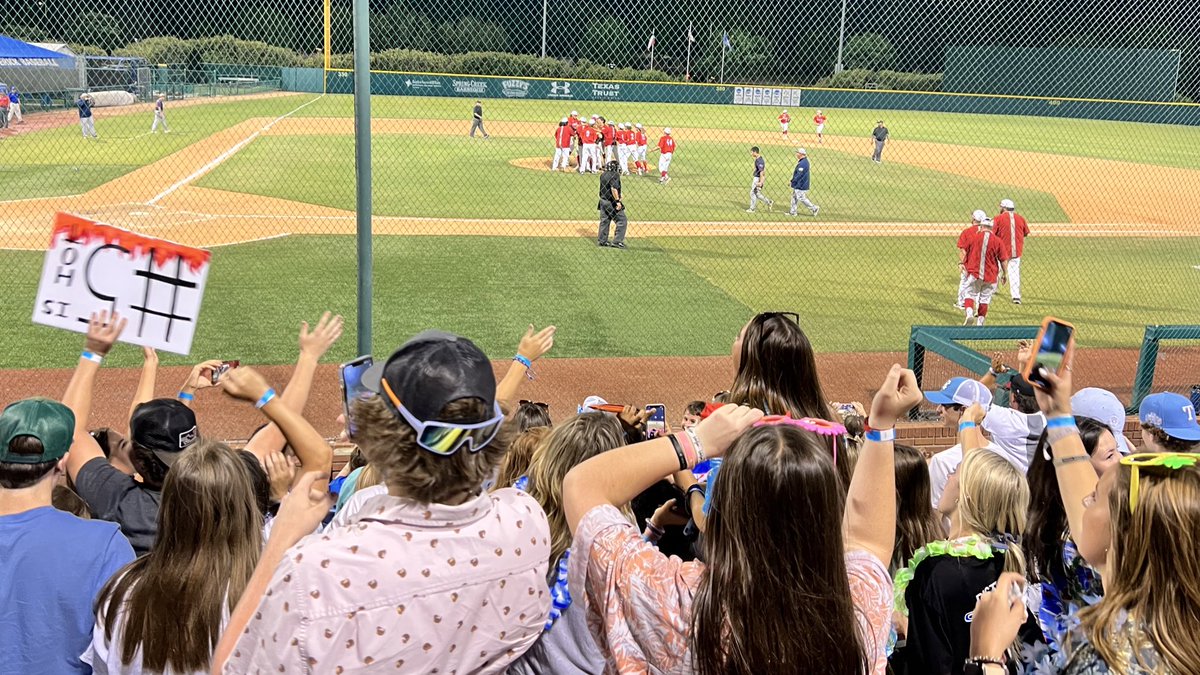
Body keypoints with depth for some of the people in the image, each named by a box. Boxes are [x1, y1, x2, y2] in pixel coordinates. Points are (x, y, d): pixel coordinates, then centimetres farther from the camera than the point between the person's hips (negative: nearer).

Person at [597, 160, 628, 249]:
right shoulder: (614, 175, -18)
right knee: (622, 220, 1)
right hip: (611, 202, -8)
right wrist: (617, 201, -27)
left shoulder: (603, 175, 6)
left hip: (603, 201, 8)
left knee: (604, 221, 16)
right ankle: (617, 241, -2)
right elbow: (614, 188, -29)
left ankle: (602, 241, 21)